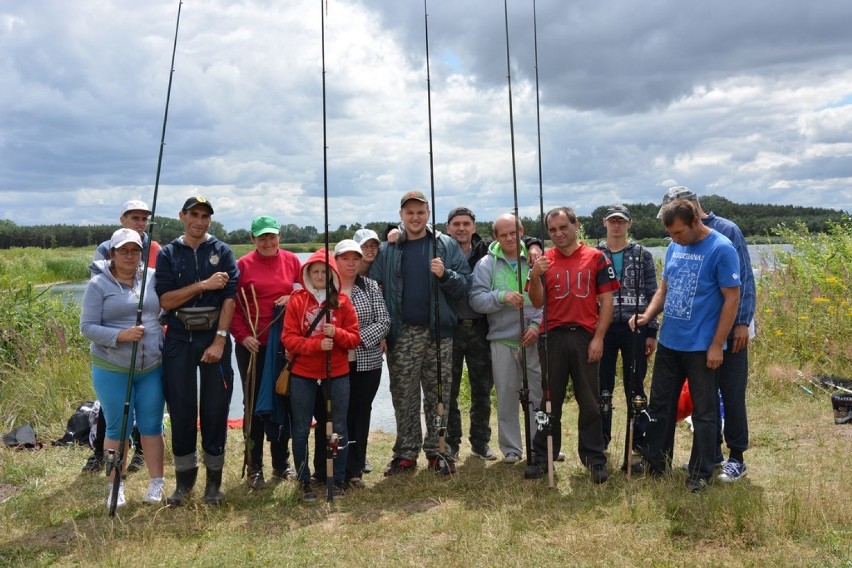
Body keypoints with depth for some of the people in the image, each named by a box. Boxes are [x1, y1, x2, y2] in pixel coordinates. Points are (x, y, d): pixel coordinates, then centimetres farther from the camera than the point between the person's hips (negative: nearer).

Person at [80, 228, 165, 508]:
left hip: (152, 367, 2)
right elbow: (87, 327, -10)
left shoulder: (153, 277, 3)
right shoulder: (99, 284, -6)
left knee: (152, 425, 8)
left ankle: (156, 483, 19)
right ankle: (115, 487, 20)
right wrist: (121, 335, -24)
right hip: (112, 370, -2)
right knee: (117, 428, 6)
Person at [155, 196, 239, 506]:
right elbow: (165, 300, -5)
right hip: (178, 341, 1)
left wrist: (219, 340, -13)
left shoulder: (222, 252, 3)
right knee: (181, 410, 6)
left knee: (215, 410, 3)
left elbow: (229, 297, -5)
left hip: (214, 338, -1)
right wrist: (203, 285, -14)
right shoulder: (168, 254, 5)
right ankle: (184, 479, 20)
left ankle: (214, 479, 15)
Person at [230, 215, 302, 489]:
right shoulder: (243, 265, -3)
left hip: (285, 344, 2)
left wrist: (293, 298, -9)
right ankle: (255, 467, 17)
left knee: (283, 401, 11)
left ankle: (281, 462, 26)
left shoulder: (291, 261, 4)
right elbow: (232, 304, -3)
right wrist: (242, 335, -12)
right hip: (253, 346, -2)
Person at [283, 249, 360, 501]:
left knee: (339, 429, 6)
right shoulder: (297, 300, 0)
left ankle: (339, 480, 20)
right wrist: (316, 343, -20)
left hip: (337, 375, 1)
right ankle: (304, 482, 20)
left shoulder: (343, 301, 3)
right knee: (301, 430, 6)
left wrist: (336, 333, -18)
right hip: (302, 376, 0)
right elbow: (289, 338, -5)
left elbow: (354, 338, 2)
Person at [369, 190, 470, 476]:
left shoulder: (447, 246, 4)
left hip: (438, 332, -1)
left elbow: (464, 286, 1)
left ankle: (437, 451, 19)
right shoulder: (387, 250, 7)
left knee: (438, 396, 7)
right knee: (403, 396, 7)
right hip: (401, 335, 1)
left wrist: (445, 275, -19)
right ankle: (406, 453, 17)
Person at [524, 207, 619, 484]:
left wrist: (598, 338, -7)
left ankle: (596, 459, 17)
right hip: (553, 337, 2)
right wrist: (535, 276, -17)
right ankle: (542, 457, 18)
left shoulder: (596, 258, 1)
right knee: (549, 400, 9)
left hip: (585, 336, -1)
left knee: (589, 402, 7)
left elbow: (607, 301, 0)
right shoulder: (544, 261, 6)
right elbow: (538, 303, 0)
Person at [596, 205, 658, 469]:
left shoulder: (643, 255, 3)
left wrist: (652, 332, -2)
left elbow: (652, 295, 3)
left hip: (635, 329, -1)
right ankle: (600, 442, 21)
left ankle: (637, 445, 18)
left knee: (635, 388, 6)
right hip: (603, 329, 1)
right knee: (602, 388, 7)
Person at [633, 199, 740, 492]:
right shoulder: (674, 247, 6)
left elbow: (732, 299, -13)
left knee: (703, 412, 7)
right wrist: (647, 315, -3)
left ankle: (701, 473, 21)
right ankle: (655, 463, 28)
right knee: (660, 405, 14)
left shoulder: (721, 249, -13)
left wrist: (716, 345, -14)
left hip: (701, 346, -6)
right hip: (669, 343, 6)